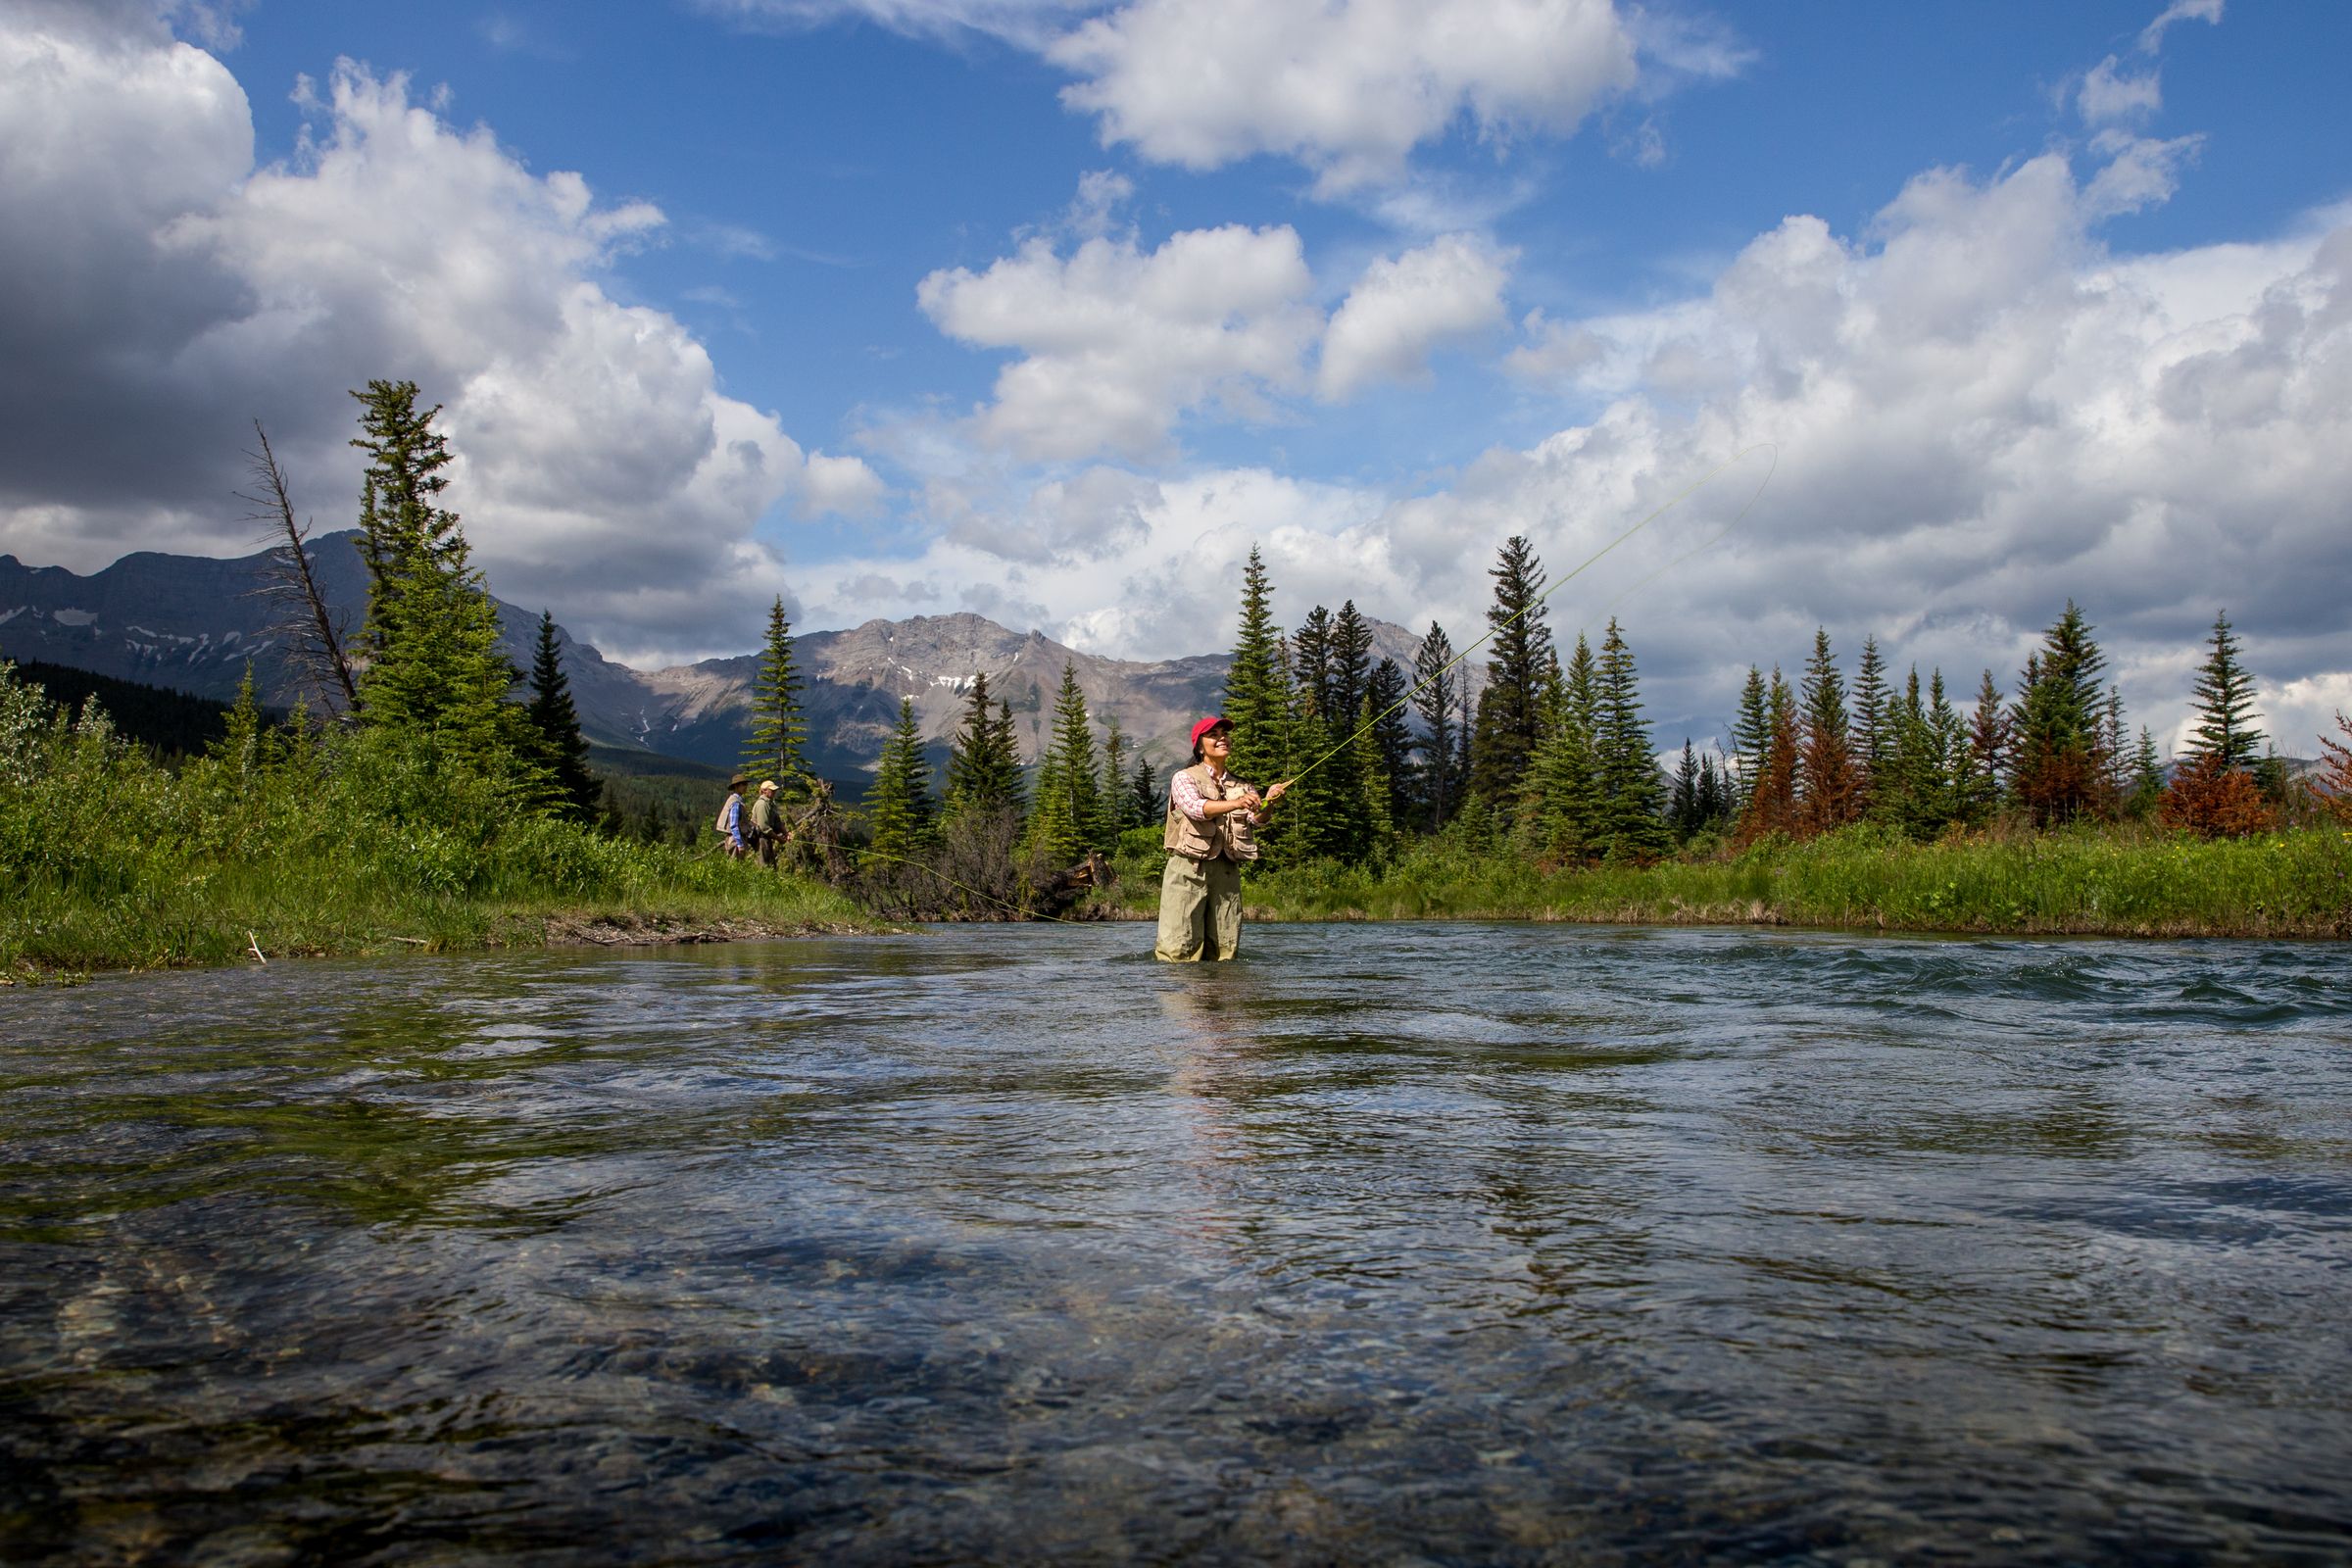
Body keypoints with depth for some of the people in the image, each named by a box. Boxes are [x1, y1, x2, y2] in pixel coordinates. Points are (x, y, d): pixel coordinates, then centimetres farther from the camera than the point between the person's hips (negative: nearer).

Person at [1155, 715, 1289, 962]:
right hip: (1188, 868, -5)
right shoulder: (1184, 778, 2)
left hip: (1227, 871, 5)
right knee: (1180, 953, -9)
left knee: (1224, 953, 4)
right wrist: (1235, 803, -34)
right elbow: (1195, 807, -18)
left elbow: (1256, 818, -1)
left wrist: (1268, 801, -23)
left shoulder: (1241, 786, 18)